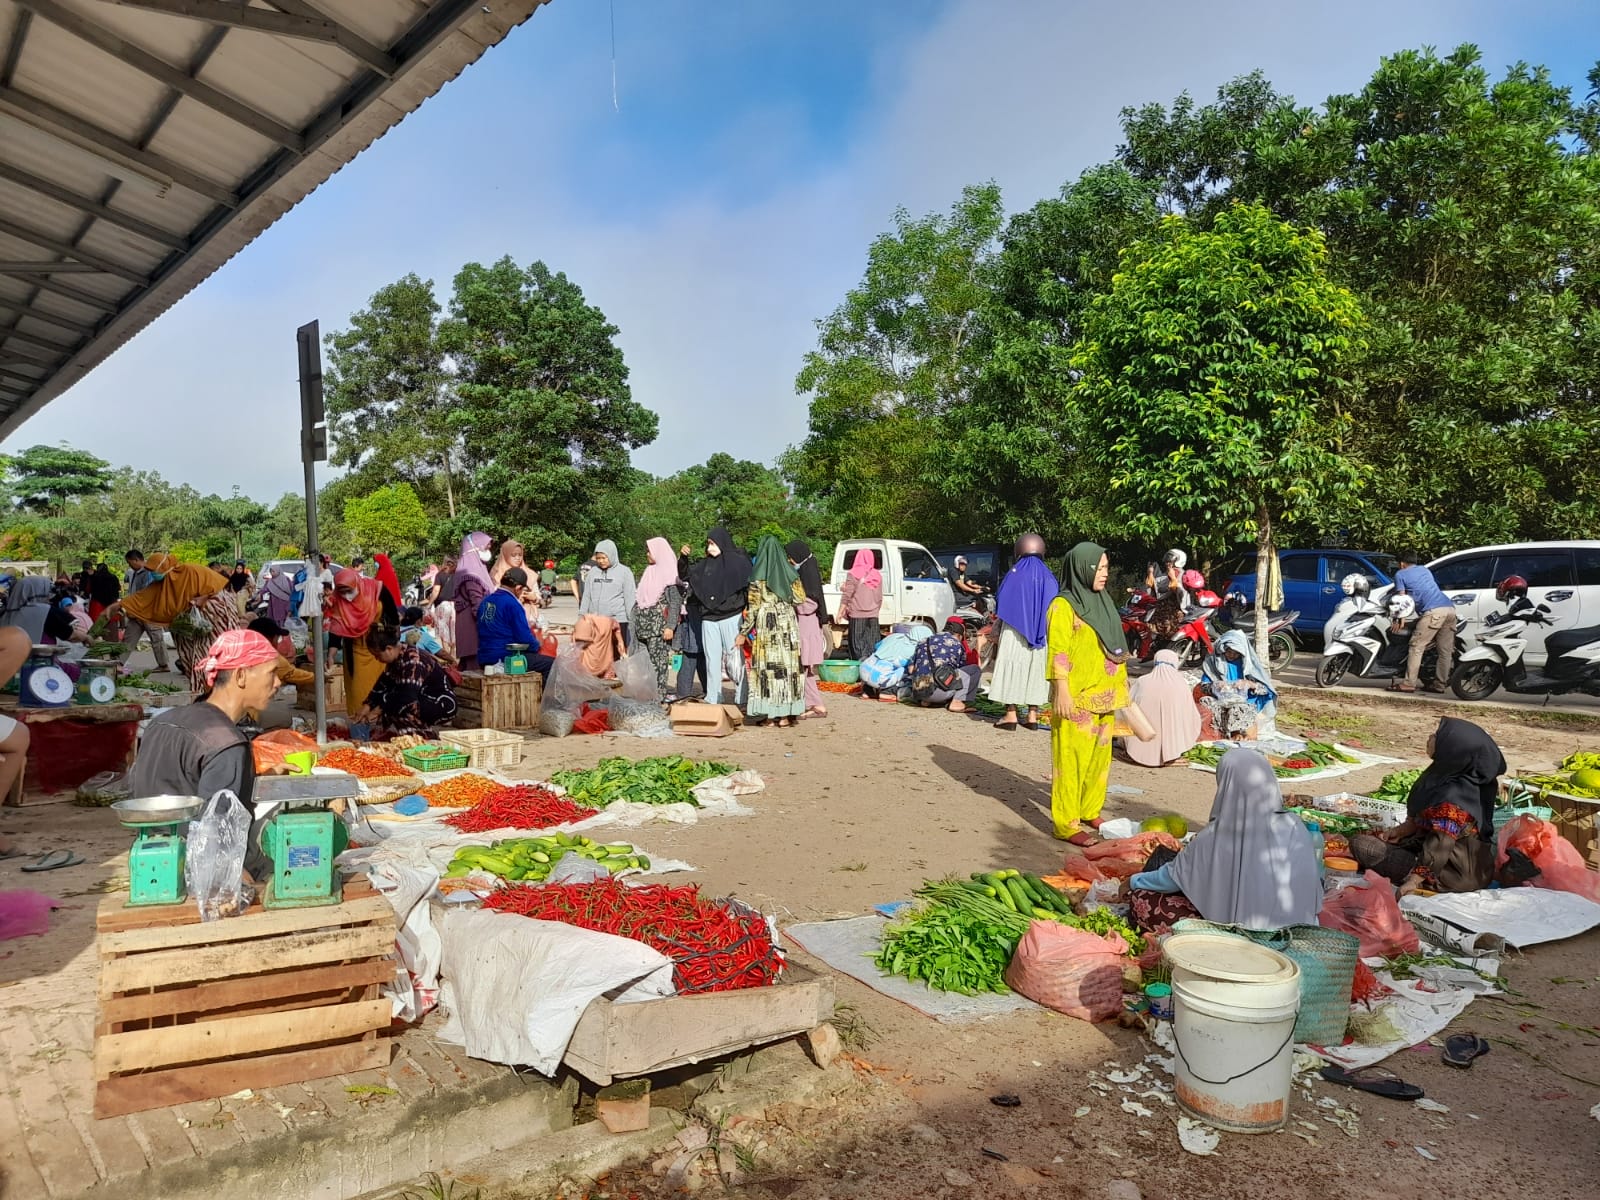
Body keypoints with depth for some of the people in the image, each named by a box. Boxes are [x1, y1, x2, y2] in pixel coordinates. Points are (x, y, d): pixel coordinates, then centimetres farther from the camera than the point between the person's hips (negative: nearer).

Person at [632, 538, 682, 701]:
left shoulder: (670, 573, -4)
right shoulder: (649, 572, 17)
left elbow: (675, 602, -9)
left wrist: (670, 626, -16)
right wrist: (636, 623, 13)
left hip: (659, 625, -6)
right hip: (643, 625, 6)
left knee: (658, 660, -7)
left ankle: (660, 694, -2)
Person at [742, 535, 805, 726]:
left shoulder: (758, 575, -5)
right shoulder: (789, 571, 4)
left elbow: (753, 606, -6)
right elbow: (800, 598, 5)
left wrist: (744, 631, 1)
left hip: (766, 626, -3)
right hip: (788, 623, 3)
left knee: (769, 666, 1)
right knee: (788, 664, 7)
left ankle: (773, 714, 2)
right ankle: (787, 713, 10)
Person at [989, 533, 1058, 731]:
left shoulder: (1014, 573, -4)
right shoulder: (1049, 577, 5)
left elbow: (1001, 607, -2)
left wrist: (997, 634, 9)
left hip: (1014, 632, -3)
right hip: (1041, 636, 3)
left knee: (1012, 667, 1)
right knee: (1036, 669, 9)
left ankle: (1011, 714, -2)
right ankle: (1032, 715, 9)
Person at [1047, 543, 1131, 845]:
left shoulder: (1101, 602, 13)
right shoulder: (1064, 605, -12)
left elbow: (1113, 646, 18)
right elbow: (1058, 652, -16)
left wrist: (1118, 686, 17)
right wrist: (1062, 692, -21)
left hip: (1103, 694, 8)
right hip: (1077, 697, -8)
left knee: (1099, 757, 15)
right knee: (1072, 757, -3)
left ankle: (1090, 811, 29)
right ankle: (1067, 823, 3)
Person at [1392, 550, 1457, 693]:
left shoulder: (1400, 574, 12)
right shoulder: (1425, 570, 31)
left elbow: (1402, 598, 5)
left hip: (1433, 611, -7)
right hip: (1450, 607, 7)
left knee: (1416, 647, -8)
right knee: (1445, 650, 8)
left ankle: (1409, 683, -13)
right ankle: (1440, 683, 11)